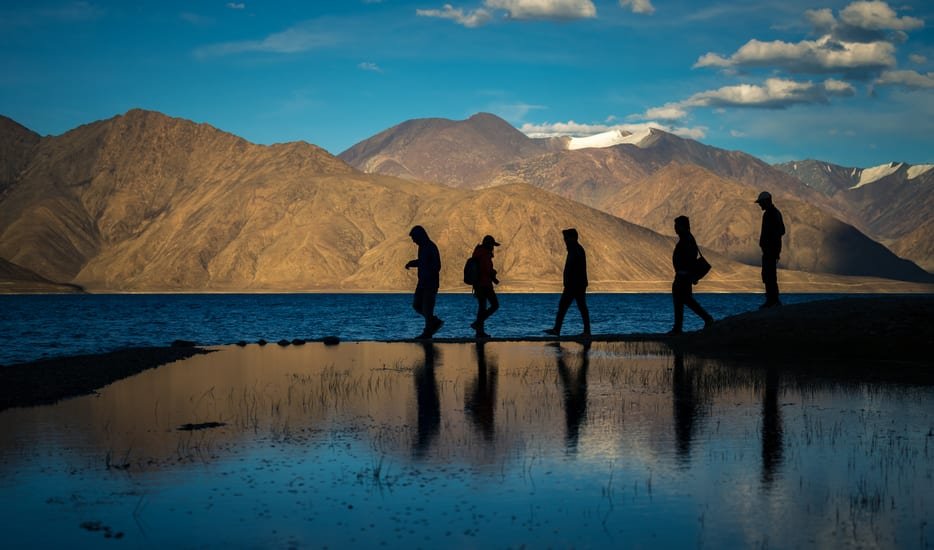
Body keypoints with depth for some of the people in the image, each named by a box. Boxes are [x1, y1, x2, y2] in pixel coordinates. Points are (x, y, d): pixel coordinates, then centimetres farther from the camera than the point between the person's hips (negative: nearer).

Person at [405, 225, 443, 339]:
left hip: (431, 283, -9)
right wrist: (411, 263, 10)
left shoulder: (431, 248, -17)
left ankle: (428, 332, 7)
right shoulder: (422, 247, 10)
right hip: (422, 282, 9)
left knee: (427, 308, -4)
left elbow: (437, 266, -21)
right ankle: (435, 322, 22)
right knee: (416, 305, 9)